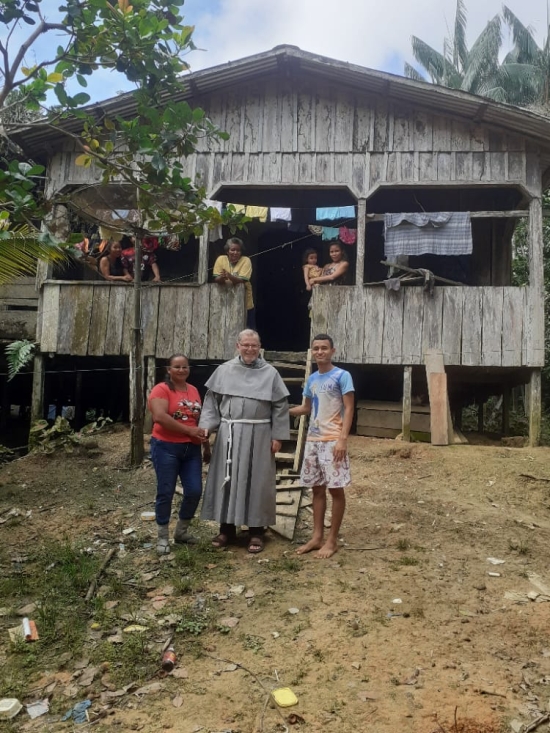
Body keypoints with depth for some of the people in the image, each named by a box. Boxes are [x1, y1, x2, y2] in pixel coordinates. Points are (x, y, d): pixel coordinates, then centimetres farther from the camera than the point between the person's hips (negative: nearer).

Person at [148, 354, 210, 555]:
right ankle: (162, 537, 17)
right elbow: (160, 417, -22)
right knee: (166, 492, 1)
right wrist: (189, 430, -21)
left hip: (191, 449, 6)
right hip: (166, 448, -6)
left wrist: (206, 445, 18)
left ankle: (182, 530, 25)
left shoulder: (194, 391, 12)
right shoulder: (161, 389, -8)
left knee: (194, 491, 4)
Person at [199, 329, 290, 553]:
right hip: (229, 434, 2)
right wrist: (205, 427, -5)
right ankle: (227, 529, 20)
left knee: (257, 481, 4)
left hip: (258, 435, -1)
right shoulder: (224, 370, 5)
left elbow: (280, 407, 0)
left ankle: (256, 531, 16)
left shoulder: (270, 373, 1)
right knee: (227, 479, 7)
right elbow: (211, 400, 6)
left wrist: (277, 436, -4)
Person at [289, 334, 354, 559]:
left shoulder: (342, 376, -7)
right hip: (312, 440, 7)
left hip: (332, 440, -6)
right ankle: (317, 536, 20)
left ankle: (332, 540, 10)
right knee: (317, 488, 11)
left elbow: (349, 409, -10)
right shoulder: (312, 379, 12)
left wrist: (343, 439, -19)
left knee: (336, 489, 0)